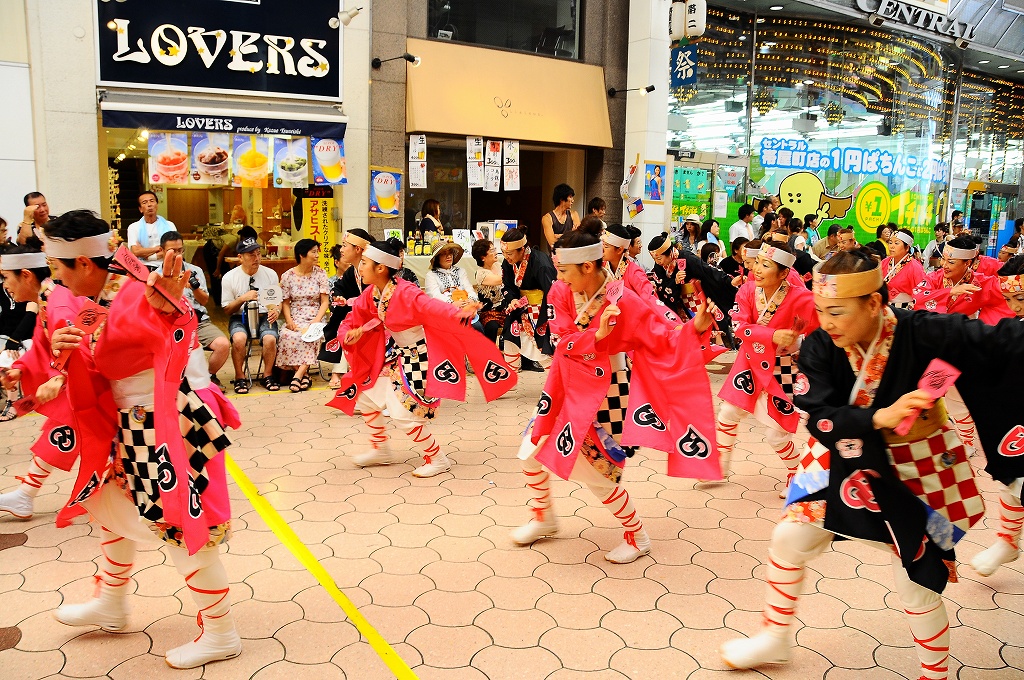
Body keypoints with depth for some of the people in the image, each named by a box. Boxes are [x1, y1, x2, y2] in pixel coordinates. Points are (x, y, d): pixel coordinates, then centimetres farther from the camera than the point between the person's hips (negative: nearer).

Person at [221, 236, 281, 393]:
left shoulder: (270, 274, 4)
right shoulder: (229, 278, -1)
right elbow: (227, 310, 2)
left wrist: (275, 310, -12)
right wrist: (242, 298, -16)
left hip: (264, 317, 1)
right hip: (240, 318, -1)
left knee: (270, 338, -31)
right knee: (239, 338, -33)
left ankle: (268, 375, -6)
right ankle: (240, 377, -11)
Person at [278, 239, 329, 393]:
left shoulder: (320, 274, 5)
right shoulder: (288, 276, 5)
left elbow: (324, 302, 1)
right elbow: (285, 302, 7)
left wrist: (316, 321, -13)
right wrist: (289, 320, -12)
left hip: (315, 318, -1)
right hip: (295, 318, 1)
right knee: (287, 335, -31)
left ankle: (299, 374, -30)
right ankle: (304, 374, -20)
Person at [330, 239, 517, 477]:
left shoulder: (404, 292, -27)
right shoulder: (371, 294, -1)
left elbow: (431, 306, -44)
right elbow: (350, 323, 8)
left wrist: (458, 313, -65)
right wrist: (350, 333, -16)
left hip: (419, 357, -9)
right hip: (396, 355, 9)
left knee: (403, 412, -14)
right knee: (366, 398, 17)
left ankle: (437, 459, 7)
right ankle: (380, 450, 37)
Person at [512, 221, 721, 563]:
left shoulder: (624, 301, -21)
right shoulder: (562, 292, -7)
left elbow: (664, 340, -18)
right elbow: (564, 343, -14)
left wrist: (696, 328, -35)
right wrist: (597, 333, -31)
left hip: (605, 393, -6)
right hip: (567, 386, 6)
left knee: (597, 470, -3)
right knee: (531, 451, 10)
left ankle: (637, 537, 23)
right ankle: (544, 519, 36)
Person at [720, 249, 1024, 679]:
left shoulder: (925, 334, -26)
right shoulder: (820, 346, -17)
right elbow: (819, 417, -23)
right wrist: (881, 417, -37)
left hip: (914, 472, -3)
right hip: (846, 462, 3)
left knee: (917, 588, 6)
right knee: (788, 539, 7)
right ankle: (774, 640, 31)